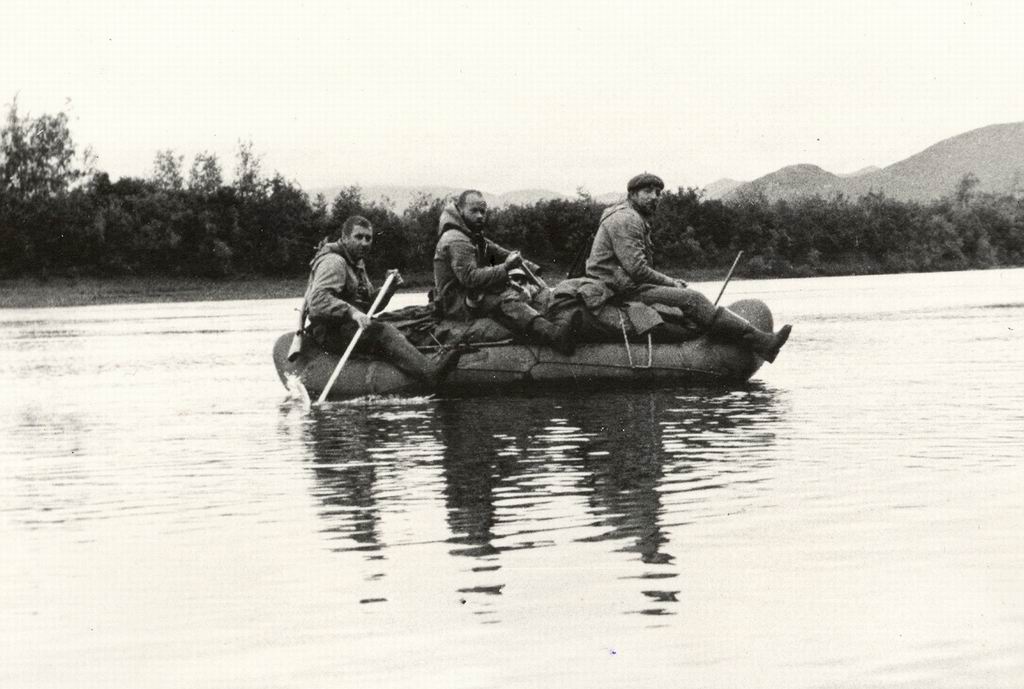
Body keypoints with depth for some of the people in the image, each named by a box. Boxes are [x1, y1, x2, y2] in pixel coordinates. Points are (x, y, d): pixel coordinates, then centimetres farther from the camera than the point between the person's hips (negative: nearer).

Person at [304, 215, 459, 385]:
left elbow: (369, 306, 19)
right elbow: (317, 300, -27)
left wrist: (388, 288, 2)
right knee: (383, 332, -30)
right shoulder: (333, 261, -11)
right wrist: (351, 312, -38)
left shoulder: (357, 264, 22)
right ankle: (427, 371, -45)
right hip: (330, 332, -11)